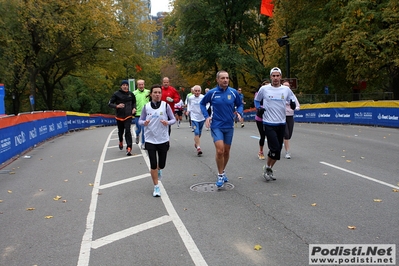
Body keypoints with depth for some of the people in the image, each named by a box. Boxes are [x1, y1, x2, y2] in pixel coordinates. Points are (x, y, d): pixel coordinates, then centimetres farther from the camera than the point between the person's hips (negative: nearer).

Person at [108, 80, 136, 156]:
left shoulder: (131, 94, 1)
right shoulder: (116, 94, -7)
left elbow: (134, 102, 19)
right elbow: (110, 103, -6)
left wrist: (134, 108, 0)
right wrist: (117, 106, -24)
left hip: (128, 116, 0)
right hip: (119, 116, 0)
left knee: (128, 131, -14)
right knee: (120, 131, 16)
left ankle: (129, 148, -15)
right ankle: (121, 142, 48)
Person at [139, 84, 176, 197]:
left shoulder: (166, 105, -3)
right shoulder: (146, 106, 0)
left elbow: (173, 119, 2)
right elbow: (140, 120, 7)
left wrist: (167, 122, -19)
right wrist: (144, 123, -16)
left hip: (163, 140, 0)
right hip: (150, 140, 0)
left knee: (161, 165, 9)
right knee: (153, 164, -2)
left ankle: (158, 170, 48)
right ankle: (156, 187, 16)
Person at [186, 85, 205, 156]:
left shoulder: (203, 97, -9)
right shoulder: (190, 98, -3)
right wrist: (188, 110, 7)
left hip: (202, 117, 1)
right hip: (194, 118, -1)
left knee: (199, 133, 17)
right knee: (196, 133, -14)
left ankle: (196, 142, 44)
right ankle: (198, 148, -16)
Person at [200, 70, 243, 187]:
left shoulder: (233, 92, -1)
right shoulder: (212, 93, -6)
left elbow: (240, 104, 13)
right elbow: (202, 103, 7)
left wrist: (239, 113, -8)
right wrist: (206, 116, -5)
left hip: (229, 126, 3)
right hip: (216, 126, -3)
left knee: (226, 151, 13)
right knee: (220, 151, -13)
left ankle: (223, 172, 36)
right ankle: (220, 175, 5)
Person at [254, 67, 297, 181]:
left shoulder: (286, 89, 4)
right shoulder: (264, 89, -1)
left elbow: (292, 100, 15)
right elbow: (256, 100, 14)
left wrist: (292, 104, -8)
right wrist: (258, 108, -6)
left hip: (281, 124, 4)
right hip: (269, 124, -4)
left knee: (278, 150, 9)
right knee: (275, 148, -14)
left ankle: (269, 169, 28)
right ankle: (267, 167, 10)